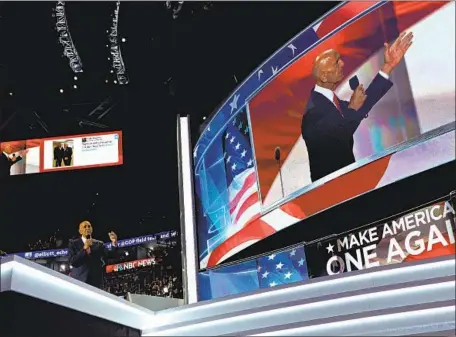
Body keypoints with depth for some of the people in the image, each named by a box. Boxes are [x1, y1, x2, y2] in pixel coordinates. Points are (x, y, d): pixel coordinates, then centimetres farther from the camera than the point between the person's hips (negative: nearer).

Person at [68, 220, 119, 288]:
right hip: (79, 281, -1)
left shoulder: (99, 244, 13)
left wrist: (114, 243, -18)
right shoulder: (73, 243, 7)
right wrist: (84, 248, -17)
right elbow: (72, 262, -6)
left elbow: (110, 254, 1)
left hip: (95, 282, 1)